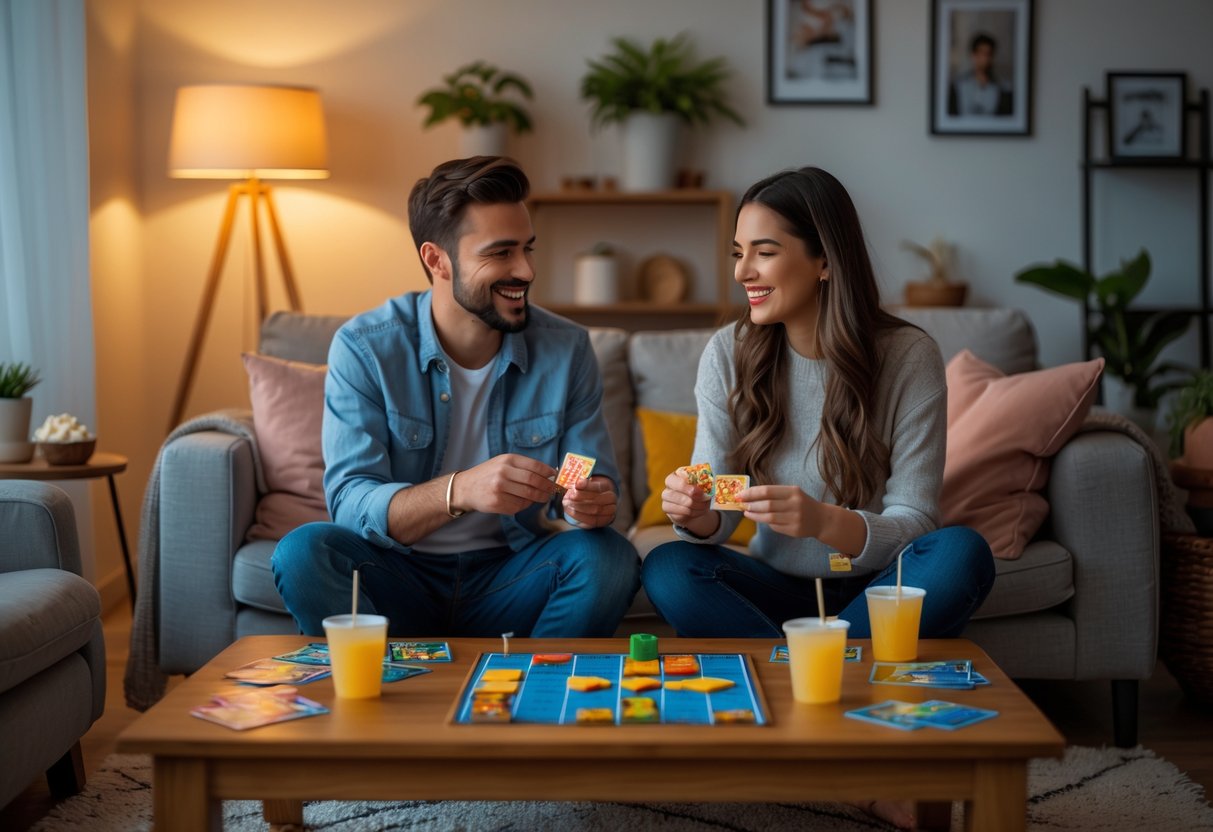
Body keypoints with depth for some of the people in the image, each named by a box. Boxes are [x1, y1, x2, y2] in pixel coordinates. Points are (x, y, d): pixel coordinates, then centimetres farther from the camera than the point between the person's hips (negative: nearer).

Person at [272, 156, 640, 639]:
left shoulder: (566, 350, -3)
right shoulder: (363, 348, -10)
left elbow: (596, 481, 0)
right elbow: (349, 503, -18)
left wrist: (594, 502, -27)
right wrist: (459, 491, -38)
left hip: (509, 576, 2)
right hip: (399, 577, -1)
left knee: (608, 556, -26)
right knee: (302, 552, -30)